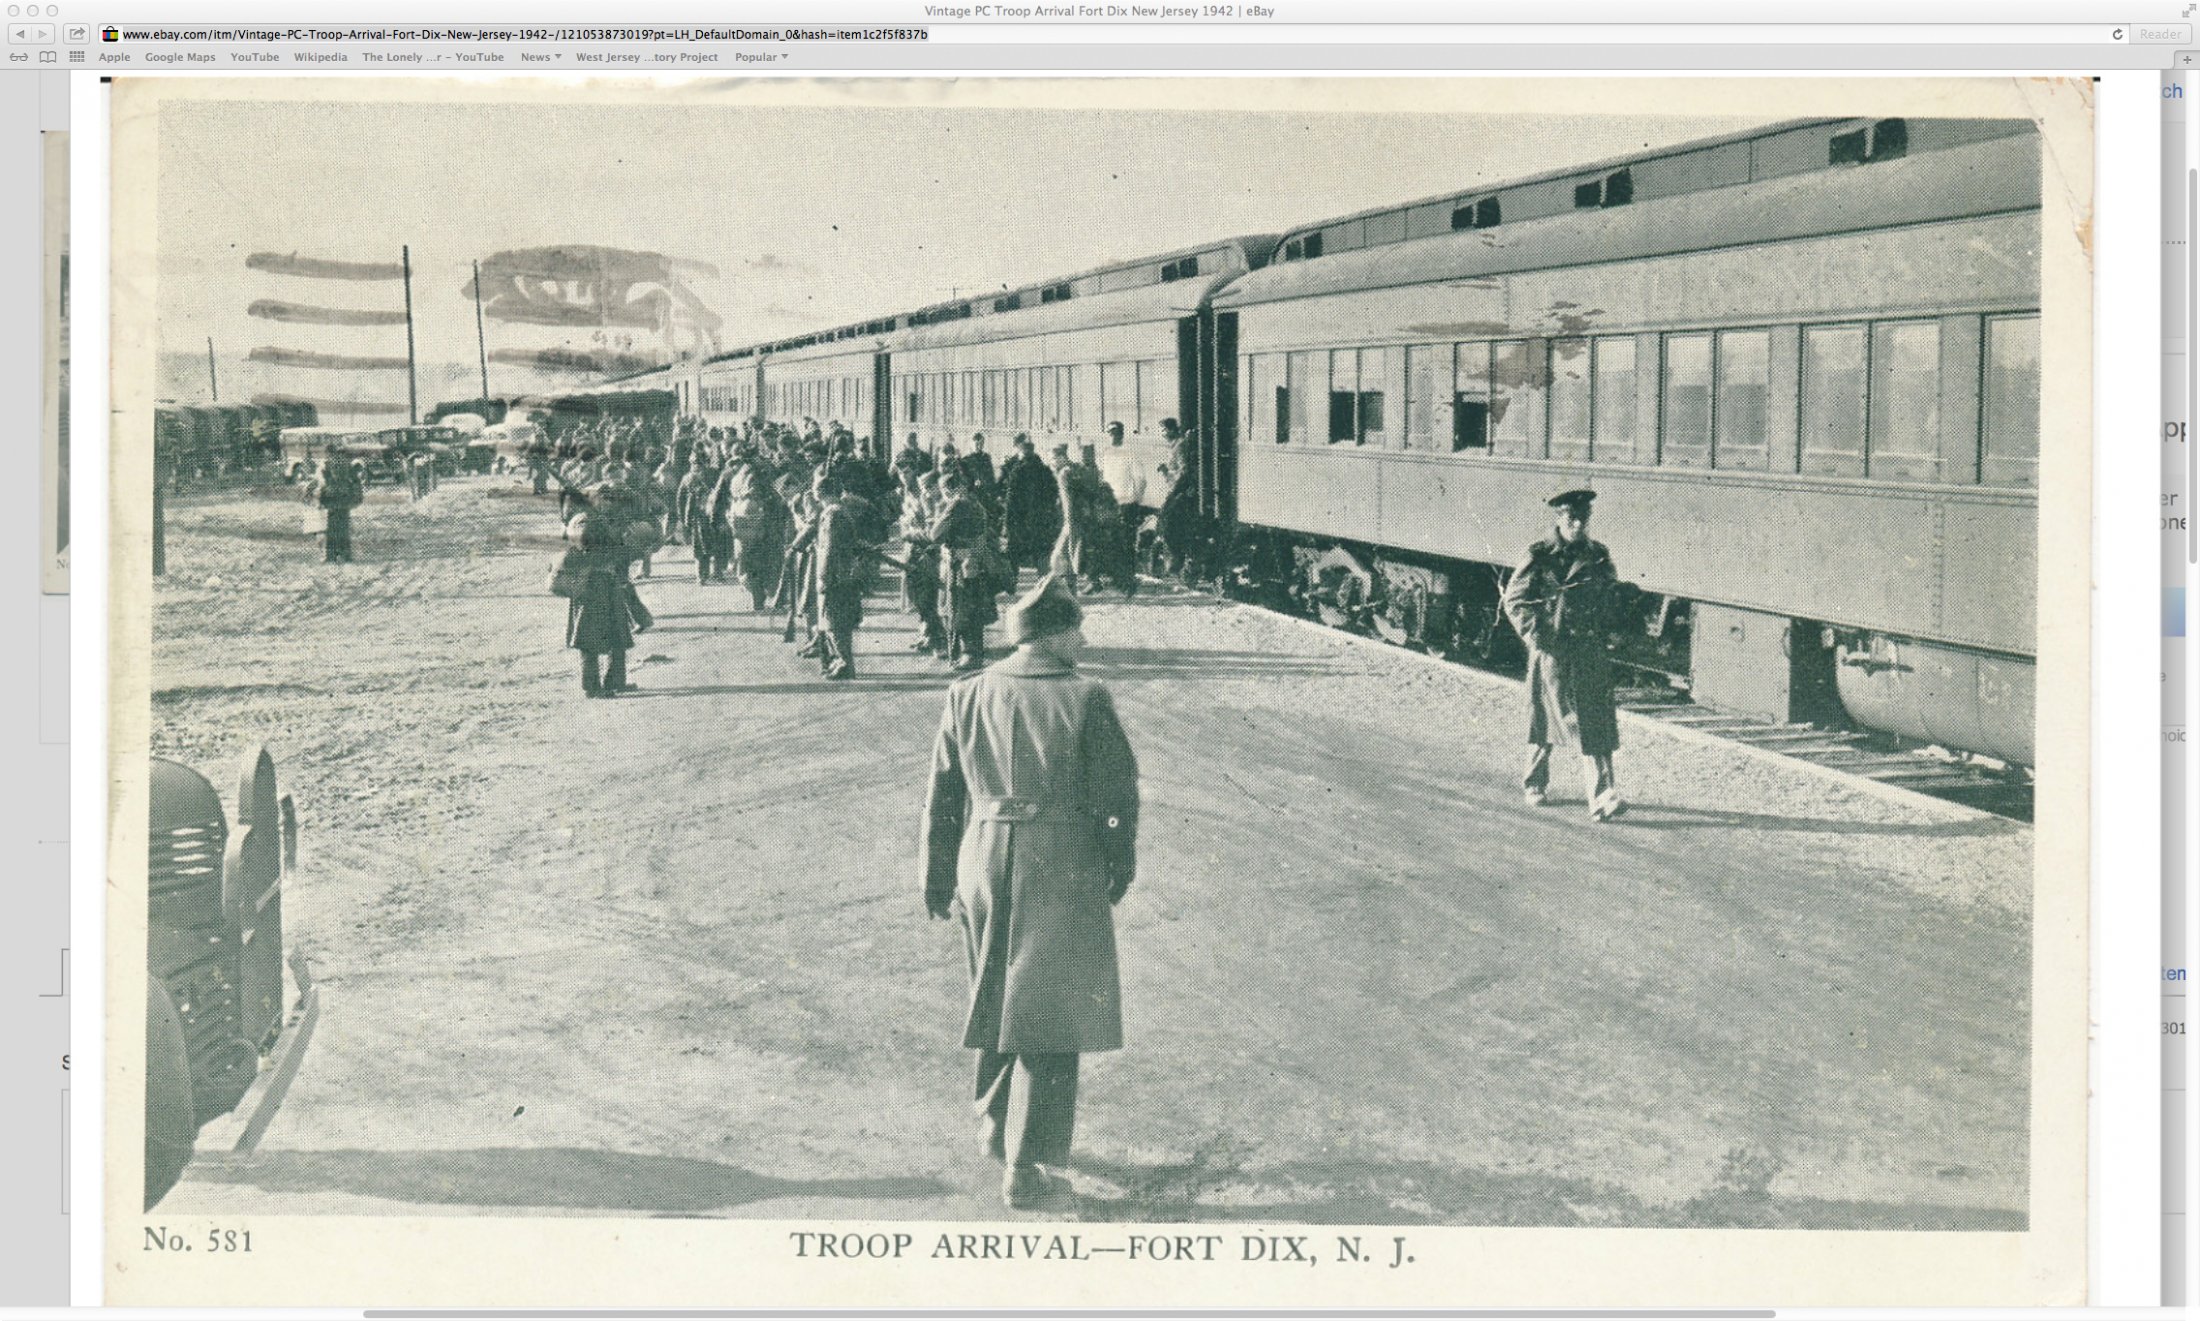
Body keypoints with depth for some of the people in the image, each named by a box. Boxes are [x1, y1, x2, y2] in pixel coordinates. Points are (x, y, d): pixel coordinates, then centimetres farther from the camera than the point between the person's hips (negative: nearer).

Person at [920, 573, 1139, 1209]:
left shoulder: (967, 696, 2)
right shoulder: (1086, 699, -11)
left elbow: (942, 799, 6)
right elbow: (1117, 794, -7)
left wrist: (938, 882, 15)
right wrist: (1119, 868, 9)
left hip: (983, 864, 4)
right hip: (1064, 875, -4)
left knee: (996, 999, 25)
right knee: (1047, 1016, 4)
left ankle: (993, 1120, 42)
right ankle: (1024, 1167, 6)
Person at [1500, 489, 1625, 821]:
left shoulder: (1598, 556, 7)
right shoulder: (1540, 557, -6)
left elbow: (1612, 595, 21)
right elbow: (1514, 599, -2)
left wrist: (1605, 631, 11)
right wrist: (1535, 635, -10)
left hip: (1591, 652, 3)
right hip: (1552, 652, -3)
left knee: (1598, 724, -4)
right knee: (1545, 720, 7)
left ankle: (1602, 798, -2)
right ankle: (1534, 784, 29)